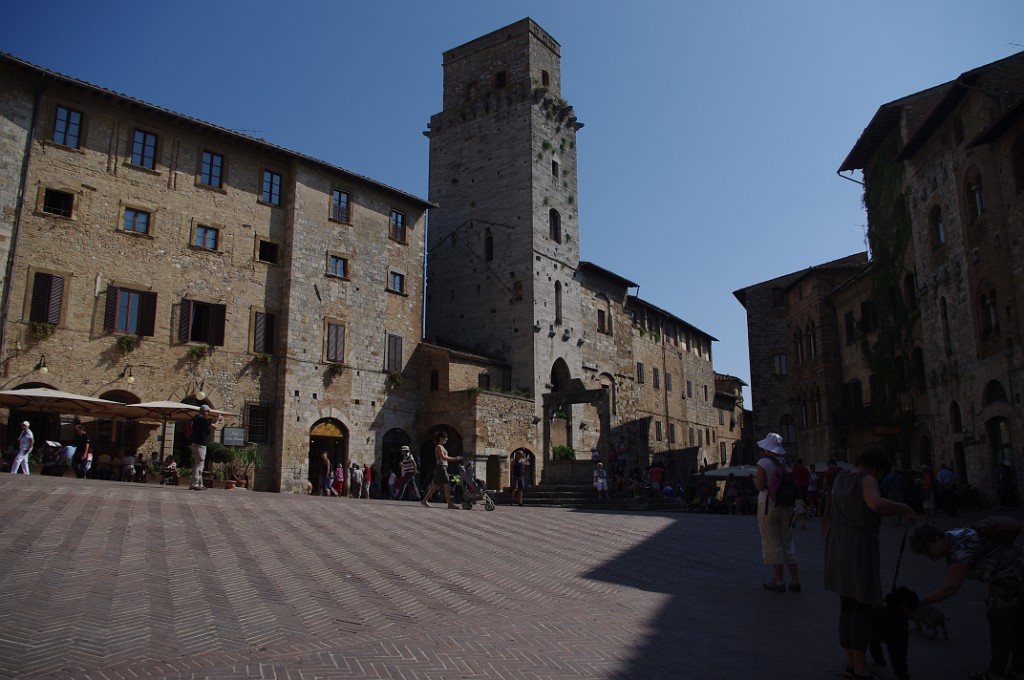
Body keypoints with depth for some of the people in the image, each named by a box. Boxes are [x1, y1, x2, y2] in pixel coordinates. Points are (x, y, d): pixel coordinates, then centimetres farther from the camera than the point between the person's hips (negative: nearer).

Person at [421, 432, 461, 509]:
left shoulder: (441, 447, 20)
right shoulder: (439, 447, -10)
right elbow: (443, 457, -20)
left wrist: (455, 458, 15)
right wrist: (454, 458, -21)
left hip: (443, 468, 10)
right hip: (441, 467, -10)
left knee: (434, 486, 13)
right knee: (447, 486, -11)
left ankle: (424, 500, 18)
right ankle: (450, 504, -11)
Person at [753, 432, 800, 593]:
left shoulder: (764, 462, -13)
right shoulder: (786, 462, 6)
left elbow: (760, 486, -15)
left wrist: (754, 480, 4)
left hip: (768, 504, -6)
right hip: (786, 505, 6)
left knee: (772, 543, 2)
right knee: (787, 541, 14)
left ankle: (779, 581, 5)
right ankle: (795, 580, 15)